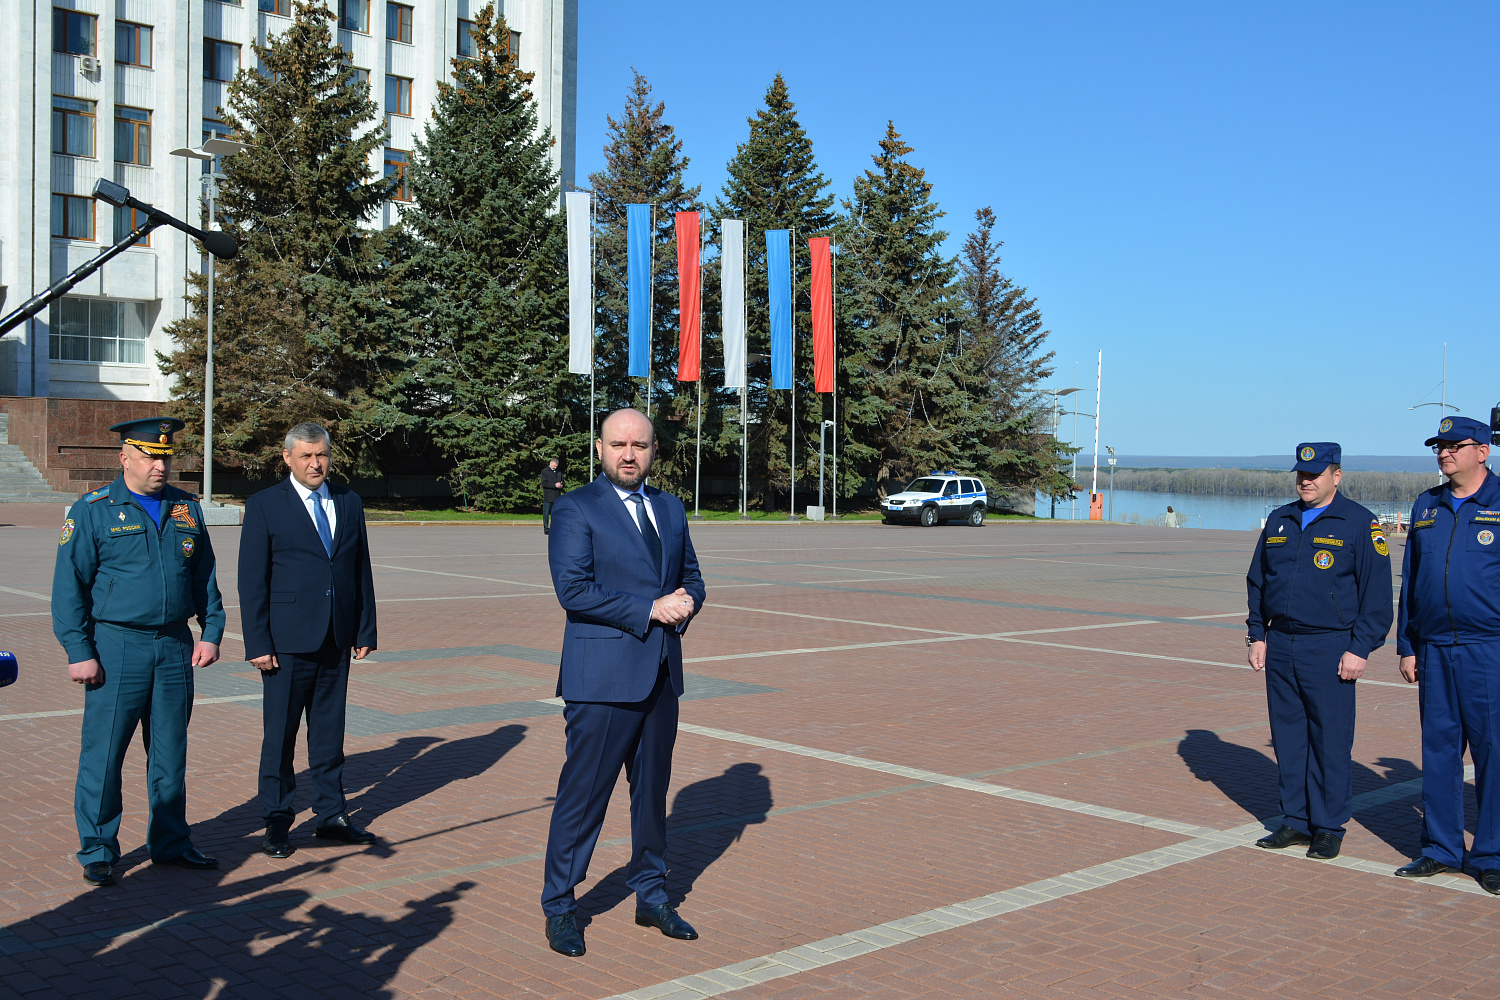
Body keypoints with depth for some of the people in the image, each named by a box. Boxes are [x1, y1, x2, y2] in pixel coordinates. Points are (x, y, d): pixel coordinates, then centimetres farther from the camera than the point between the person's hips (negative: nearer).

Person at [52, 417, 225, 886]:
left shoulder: (187, 509, 9)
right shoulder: (92, 512, -4)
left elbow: (205, 578, 15)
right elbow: (68, 587, -6)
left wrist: (211, 632, 5)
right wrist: (79, 652, -11)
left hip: (175, 648, 4)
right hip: (116, 648, -4)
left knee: (171, 750, 11)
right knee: (103, 753, 1)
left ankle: (170, 842, 23)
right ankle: (97, 851, 13)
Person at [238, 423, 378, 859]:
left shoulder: (349, 502, 10)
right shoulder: (264, 506, -3)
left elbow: (362, 571, 11)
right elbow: (252, 582, -5)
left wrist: (366, 630, 7)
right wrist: (258, 643, -11)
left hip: (336, 641, 4)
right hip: (287, 642, -4)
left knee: (330, 730, 12)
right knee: (279, 733, 3)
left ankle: (331, 815, 22)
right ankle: (277, 822, 15)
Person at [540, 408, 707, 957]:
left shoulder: (670, 508, 13)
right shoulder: (575, 509, -6)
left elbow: (691, 576, 18)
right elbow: (573, 589, -16)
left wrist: (687, 599, -6)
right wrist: (649, 609, -18)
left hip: (661, 673, 6)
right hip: (603, 677, -6)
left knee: (653, 789, 14)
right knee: (583, 792, -1)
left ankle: (651, 897, 28)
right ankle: (559, 907, 12)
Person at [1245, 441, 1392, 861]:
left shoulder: (1359, 523, -3)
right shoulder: (1279, 521, 13)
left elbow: (1376, 593, -5)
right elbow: (1257, 582, 19)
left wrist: (1360, 649, -11)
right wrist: (1257, 635, 11)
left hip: (1330, 649, -5)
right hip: (1280, 646, 5)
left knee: (1330, 741, -1)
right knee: (1288, 738, 9)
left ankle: (1329, 827, 10)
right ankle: (1296, 821, 19)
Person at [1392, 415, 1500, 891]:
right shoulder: (1426, 507, 12)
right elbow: (1409, 581, 16)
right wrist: (1406, 646, 12)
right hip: (1434, 650, 5)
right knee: (1438, 749, 9)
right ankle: (1440, 849, 20)